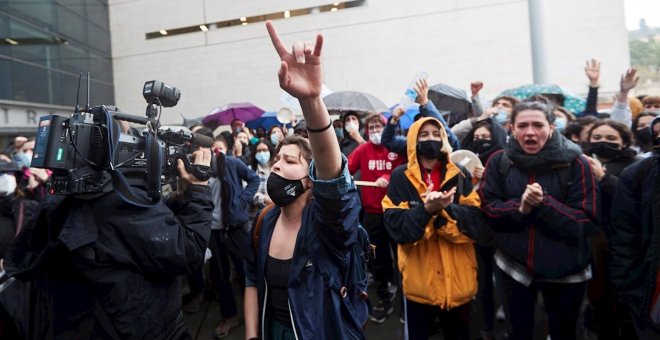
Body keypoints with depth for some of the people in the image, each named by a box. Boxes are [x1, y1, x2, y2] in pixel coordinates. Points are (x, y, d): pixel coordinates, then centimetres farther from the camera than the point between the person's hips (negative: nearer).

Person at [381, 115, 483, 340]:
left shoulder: (460, 175, 3)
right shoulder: (400, 177, -4)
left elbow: (475, 217, -8)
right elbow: (395, 225, -13)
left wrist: (445, 209, -25)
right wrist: (426, 209, -28)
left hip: (457, 277, 2)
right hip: (419, 277, -2)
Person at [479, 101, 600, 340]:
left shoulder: (576, 163, -12)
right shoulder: (498, 161, -7)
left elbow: (587, 222, -14)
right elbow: (487, 209, -8)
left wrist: (544, 204, -28)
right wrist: (520, 208, -26)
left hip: (565, 269, -1)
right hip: (514, 265, 1)